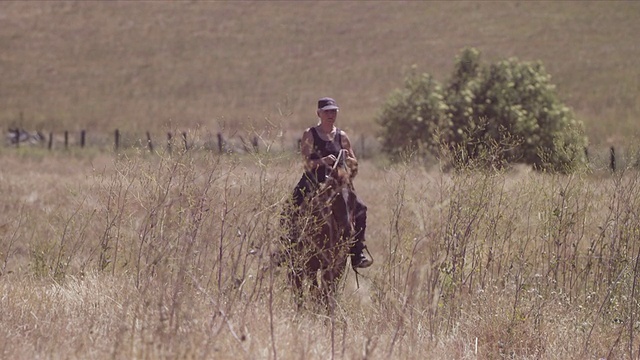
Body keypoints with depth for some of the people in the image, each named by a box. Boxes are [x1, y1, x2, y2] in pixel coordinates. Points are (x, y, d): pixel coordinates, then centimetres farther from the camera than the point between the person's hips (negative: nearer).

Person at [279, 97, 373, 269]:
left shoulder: (341, 136, 9)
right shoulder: (310, 135, -1)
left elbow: (354, 163, 13)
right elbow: (307, 163, -10)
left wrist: (346, 160, -11)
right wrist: (323, 161, -28)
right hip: (312, 183, -3)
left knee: (359, 208, -16)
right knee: (292, 210, -25)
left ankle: (357, 254, -11)